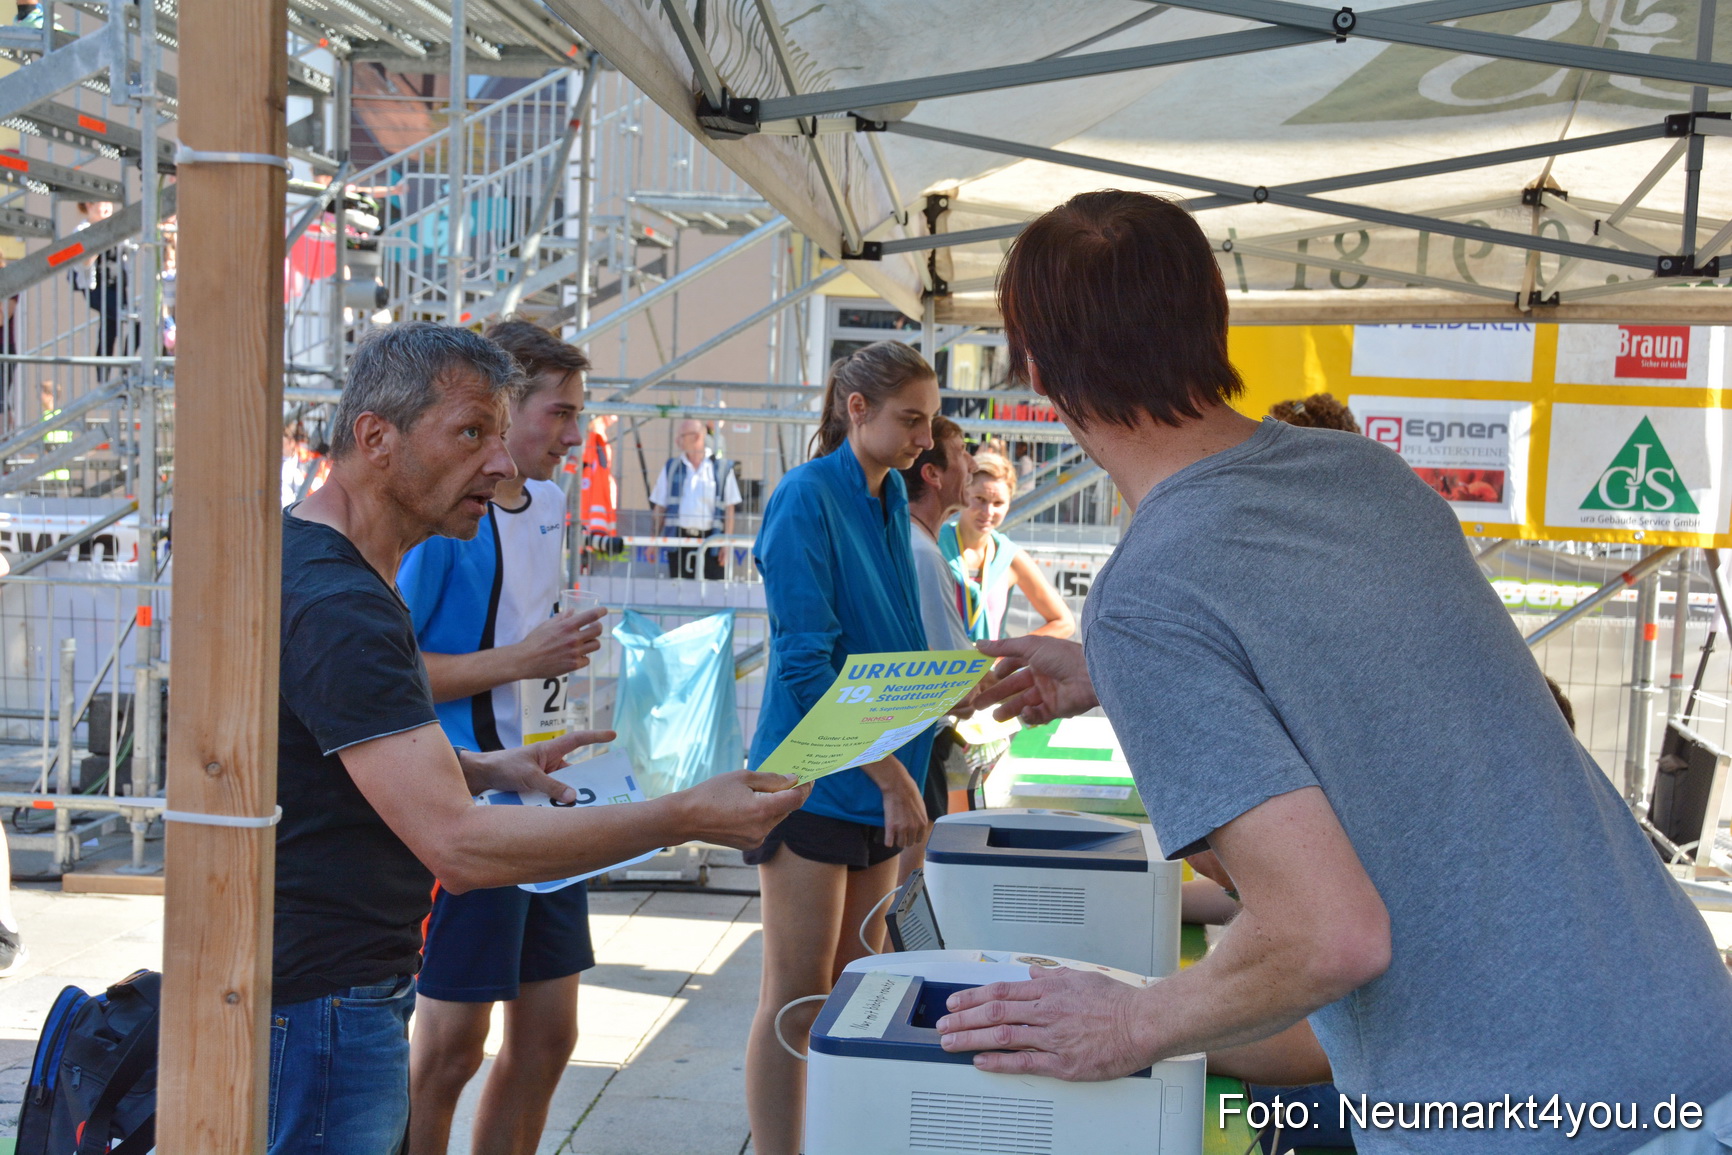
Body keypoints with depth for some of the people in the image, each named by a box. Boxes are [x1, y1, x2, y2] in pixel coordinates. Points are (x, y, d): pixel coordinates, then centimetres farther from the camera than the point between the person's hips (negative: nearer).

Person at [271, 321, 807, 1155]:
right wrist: (684, 818, -27)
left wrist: (483, 768, 9)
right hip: (323, 1005, -10)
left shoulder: (305, 559, 10)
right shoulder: (339, 605, -25)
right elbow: (458, 847, -30)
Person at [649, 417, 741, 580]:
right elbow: (660, 507, 11)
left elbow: (729, 509, 1)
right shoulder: (671, 468, 9)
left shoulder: (722, 468, 1)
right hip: (679, 538, 2)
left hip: (710, 540, -2)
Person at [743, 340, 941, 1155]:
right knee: (797, 997, 0)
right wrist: (891, 777, -20)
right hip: (816, 776, -7)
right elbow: (805, 665, -19)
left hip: (880, 777, 8)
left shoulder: (891, 497, 10)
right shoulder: (807, 498, -14)